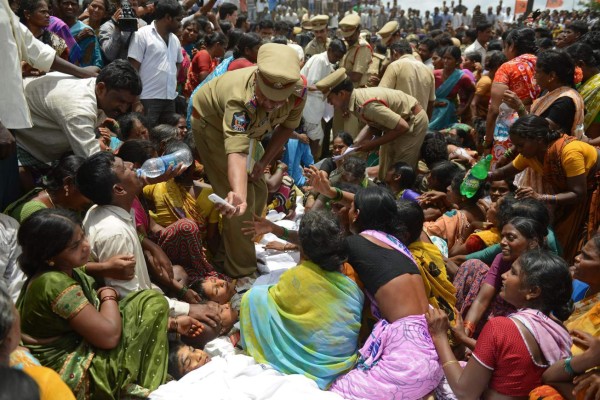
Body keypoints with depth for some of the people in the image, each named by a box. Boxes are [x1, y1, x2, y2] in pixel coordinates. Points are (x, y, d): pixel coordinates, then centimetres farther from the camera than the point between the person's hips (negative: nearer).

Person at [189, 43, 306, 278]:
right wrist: (238, 194, -73)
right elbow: (236, 151, -57)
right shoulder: (240, 97, -45)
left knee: (258, 191, 9)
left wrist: (264, 161, -13)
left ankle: (230, 251, 30)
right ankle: (241, 270, 1)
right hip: (212, 122, -6)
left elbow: (287, 126, -9)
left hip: (248, 127, 6)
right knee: (244, 197, -14)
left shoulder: (299, 91, -29)